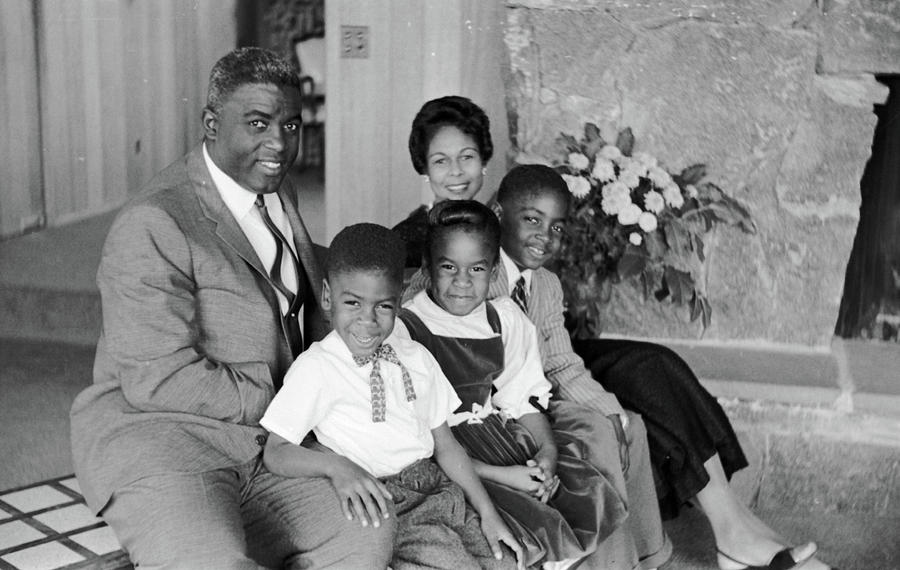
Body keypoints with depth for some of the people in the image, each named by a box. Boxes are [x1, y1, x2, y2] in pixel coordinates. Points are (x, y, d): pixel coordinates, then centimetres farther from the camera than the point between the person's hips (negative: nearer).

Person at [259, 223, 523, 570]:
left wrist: (487, 512, 5)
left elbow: (444, 444, 13)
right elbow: (275, 453, -9)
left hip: (439, 489, 5)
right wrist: (336, 467, -27)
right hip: (379, 503, -5)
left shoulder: (416, 358, 9)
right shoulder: (315, 367, -7)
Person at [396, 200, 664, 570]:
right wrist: (499, 475, -19)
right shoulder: (404, 329, -11)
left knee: (599, 495, -6)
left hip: (507, 438, 6)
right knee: (540, 528, -26)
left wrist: (547, 448, -9)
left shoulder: (504, 317, 8)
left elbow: (523, 399, 11)